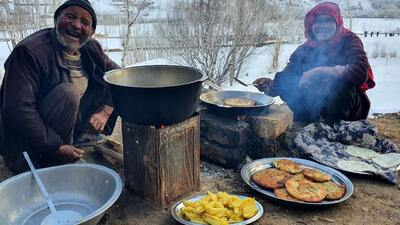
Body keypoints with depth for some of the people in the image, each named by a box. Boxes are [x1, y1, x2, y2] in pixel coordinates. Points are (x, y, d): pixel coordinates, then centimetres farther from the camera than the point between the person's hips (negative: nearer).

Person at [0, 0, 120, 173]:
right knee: (67, 91, -33)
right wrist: (56, 148, -28)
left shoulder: (91, 49, 0)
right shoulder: (29, 51, -21)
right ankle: (51, 163, -16)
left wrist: (105, 111, -13)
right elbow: (17, 109, -27)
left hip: (73, 123, 6)